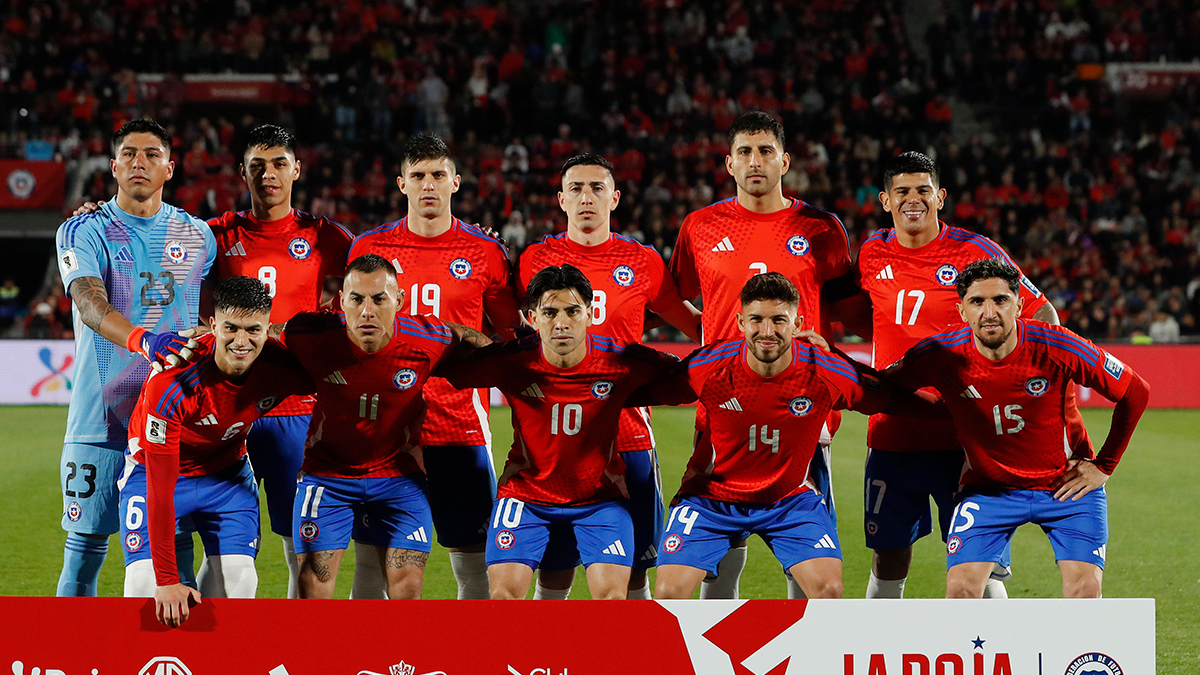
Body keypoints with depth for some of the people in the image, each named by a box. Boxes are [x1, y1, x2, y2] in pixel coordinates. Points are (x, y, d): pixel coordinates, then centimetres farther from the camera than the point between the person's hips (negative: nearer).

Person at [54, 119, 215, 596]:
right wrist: (141, 338, -36)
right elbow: (90, 305, -19)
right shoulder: (83, 232, 0)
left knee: (176, 548, 0)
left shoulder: (198, 237, 11)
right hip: (101, 416, -2)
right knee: (86, 547, 0)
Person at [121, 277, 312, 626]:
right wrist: (167, 580, -36)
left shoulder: (282, 368, -25)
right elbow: (160, 489, -33)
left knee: (238, 581, -13)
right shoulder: (171, 382, -35)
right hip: (155, 470, -3)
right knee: (146, 584, -17)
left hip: (227, 472, 3)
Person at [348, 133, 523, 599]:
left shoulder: (485, 254, 4)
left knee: (474, 565, 0)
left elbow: (512, 335, 12)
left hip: (461, 429, -1)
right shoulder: (369, 248, 6)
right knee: (371, 563, 1)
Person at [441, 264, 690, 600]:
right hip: (526, 493, 0)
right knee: (504, 591, -14)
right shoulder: (511, 363, -17)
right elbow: (445, 368, -5)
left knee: (611, 592, -15)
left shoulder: (623, 361, -17)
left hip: (601, 495, 0)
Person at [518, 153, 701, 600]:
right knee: (553, 574, 3)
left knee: (631, 573, 2)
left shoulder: (642, 263, 6)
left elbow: (697, 326, 16)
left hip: (628, 438, 0)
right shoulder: (536, 260, 6)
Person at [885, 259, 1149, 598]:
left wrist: (1103, 466, -4)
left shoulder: (1059, 347, -21)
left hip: (1066, 483, -1)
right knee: (962, 587, -16)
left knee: (1084, 589, -15)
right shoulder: (941, 354, -19)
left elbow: (1136, 392, -9)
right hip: (987, 489, 1)